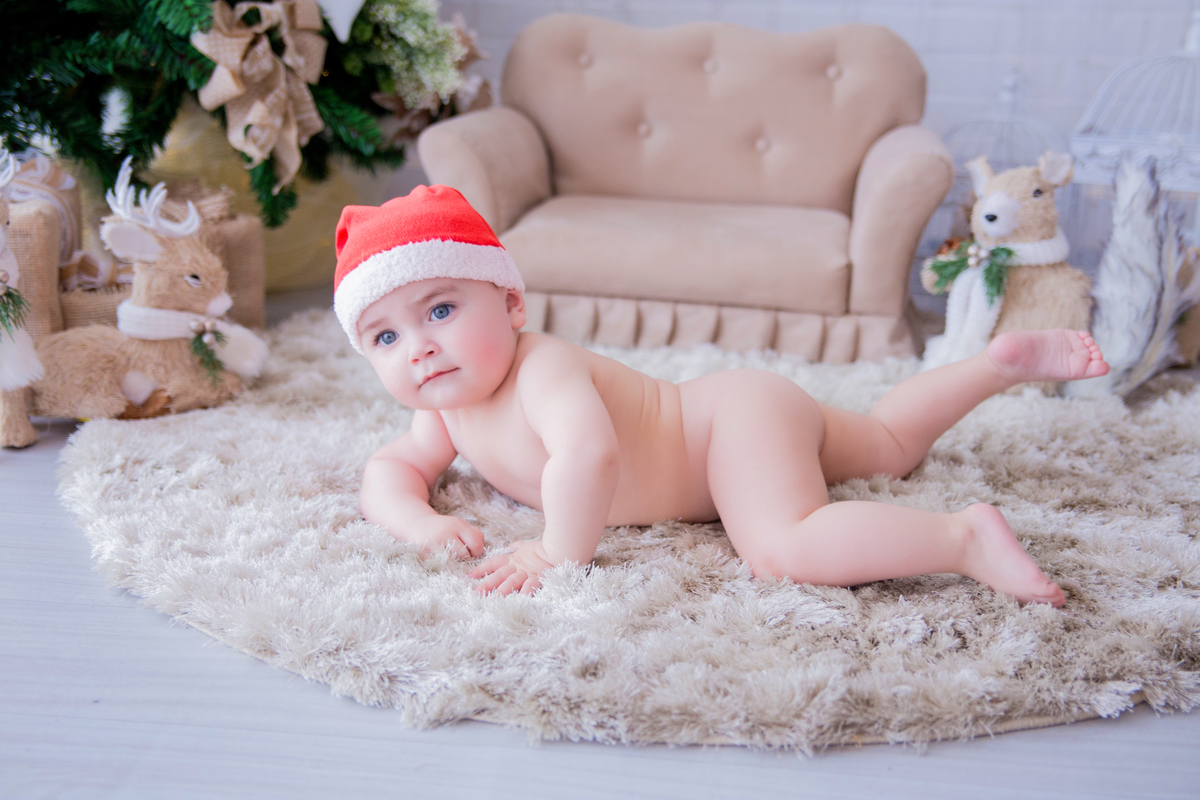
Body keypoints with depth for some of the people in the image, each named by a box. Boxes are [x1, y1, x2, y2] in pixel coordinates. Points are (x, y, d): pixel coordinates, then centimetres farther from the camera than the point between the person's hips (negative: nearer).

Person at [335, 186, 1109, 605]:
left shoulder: (543, 369, -29)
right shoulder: (451, 406, 1)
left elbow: (589, 452, -46)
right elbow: (389, 470, 4)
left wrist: (561, 551, -33)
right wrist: (421, 521, -18)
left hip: (741, 417, -10)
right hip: (724, 412, 10)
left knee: (784, 549, -37)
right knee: (890, 444, 26)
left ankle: (965, 537, -28)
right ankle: (1006, 358, 33)